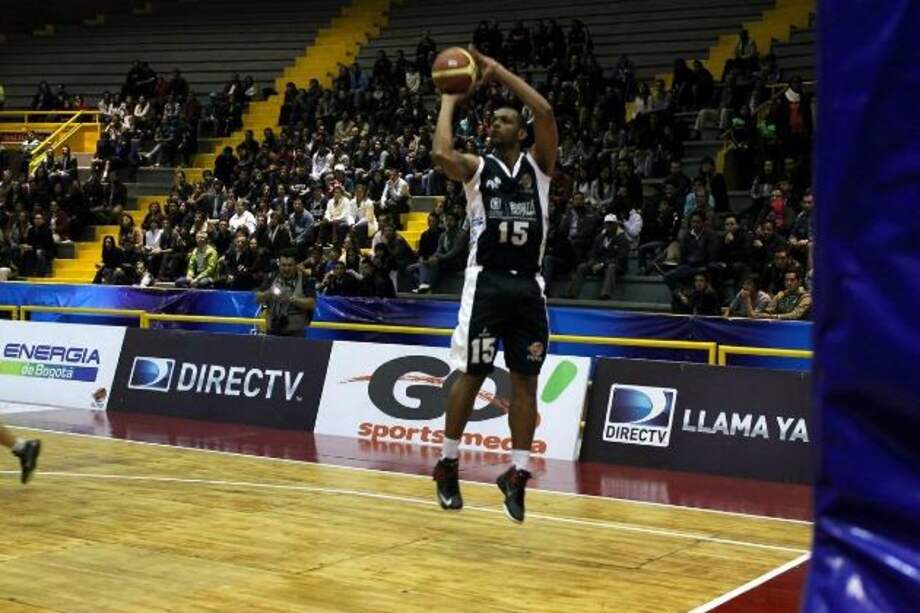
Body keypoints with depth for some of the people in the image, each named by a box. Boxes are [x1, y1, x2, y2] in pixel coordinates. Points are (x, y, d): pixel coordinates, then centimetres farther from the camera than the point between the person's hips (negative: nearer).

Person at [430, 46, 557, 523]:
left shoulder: (538, 164, 10)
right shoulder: (477, 168, 6)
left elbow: (545, 113, -6)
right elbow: (442, 153, -17)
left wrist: (498, 70, -3)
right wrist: (450, 99, -4)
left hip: (528, 286, 2)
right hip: (486, 282, -2)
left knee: (525, 380, 4)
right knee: (471, 374, 1)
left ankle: (517, 474, 12)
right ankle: (447, 465, 15)